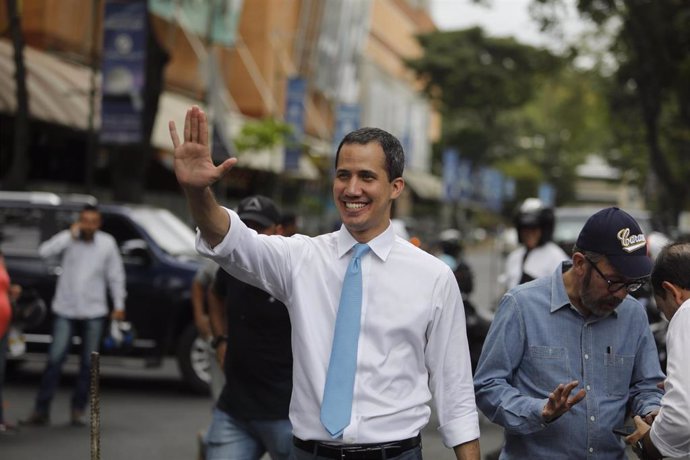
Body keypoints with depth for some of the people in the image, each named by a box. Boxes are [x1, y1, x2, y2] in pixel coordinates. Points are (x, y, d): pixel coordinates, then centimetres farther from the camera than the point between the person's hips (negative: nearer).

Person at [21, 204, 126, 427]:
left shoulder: (107, 243, -1)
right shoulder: (67, 239, -3)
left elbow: (116, 275, 5)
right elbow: (44, 251, -21)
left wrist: (119, 305, 4)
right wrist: (71, 234, -22)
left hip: (94, 312, 1)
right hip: (65, 310, -1)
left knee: (88, 363, 6)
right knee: (55, 360, -4)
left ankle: (78, 410, 17)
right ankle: (41, 410, 2)